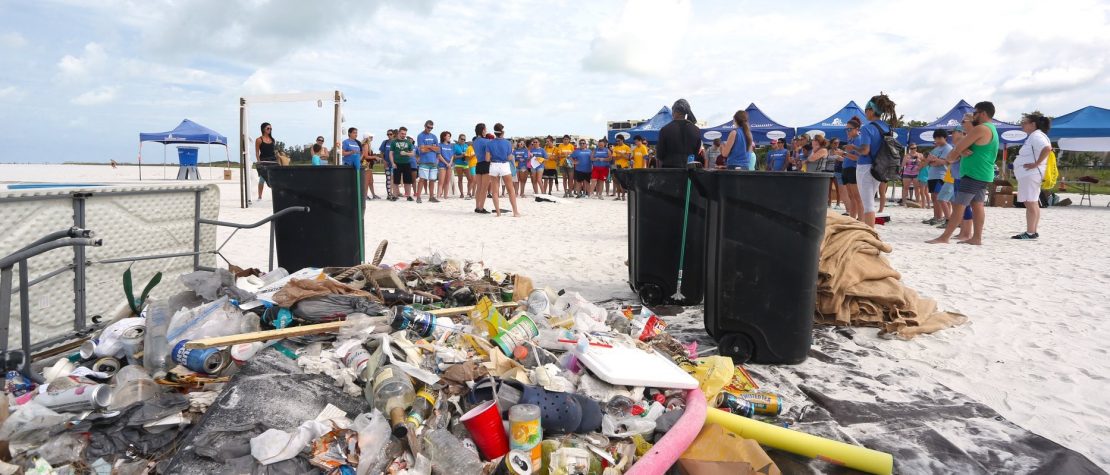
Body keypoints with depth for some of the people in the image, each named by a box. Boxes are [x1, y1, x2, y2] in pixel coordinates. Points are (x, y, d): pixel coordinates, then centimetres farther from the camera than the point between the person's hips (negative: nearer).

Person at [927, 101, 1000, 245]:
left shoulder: (980, 129, -13)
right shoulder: (991, 130, 21)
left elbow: (959, 148, -12)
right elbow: (967, 150, 21)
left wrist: (949, 158, 5)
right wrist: (953, 158, 9)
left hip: (973, 174, -10)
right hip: (983, 175, 10)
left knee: (958, 205, -10)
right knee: (977, 205, 8)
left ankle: (944, 238, -10)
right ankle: (976, 238, 8)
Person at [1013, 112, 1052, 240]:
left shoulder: (1036, 136, -13)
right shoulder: (1034, 136, 19)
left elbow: (1047, 149, -30)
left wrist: (1036, 164, -25)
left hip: (1030, 174, -11)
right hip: (1028, 175, 11)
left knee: (1030, 203, -11)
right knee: (1032, 203, 13)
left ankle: (1030, 233, -11)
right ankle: (1033, 232, 18)